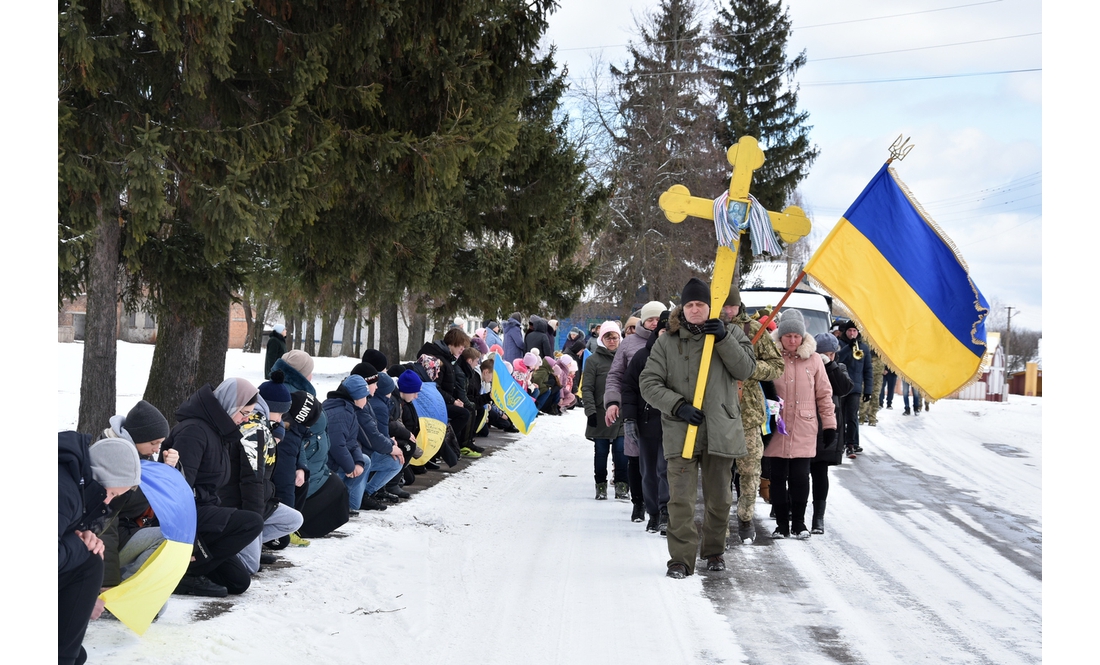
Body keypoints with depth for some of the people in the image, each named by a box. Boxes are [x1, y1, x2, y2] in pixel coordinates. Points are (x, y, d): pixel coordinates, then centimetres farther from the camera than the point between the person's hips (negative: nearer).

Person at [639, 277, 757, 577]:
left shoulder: (730, 334, 9)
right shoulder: (667, 342, 5)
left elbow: (745, 369, -4)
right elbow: (648, 383, 1)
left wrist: (723, 339, -15)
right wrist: (677, 406, -12)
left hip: (721, 430, 1)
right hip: (680, 430, -1)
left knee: (719, 499, 10)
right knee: (680, 498, -9)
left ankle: (714, 551, 29)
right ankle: (681, 558, -1)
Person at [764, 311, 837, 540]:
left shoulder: (813, 360, 3)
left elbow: (824, 394, 8)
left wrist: (829, 424, 6)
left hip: (804, 429, 0)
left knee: (800, 477, -1)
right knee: (778, 477, 4)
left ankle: (798, 523, 14)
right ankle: (782, 524, 15)